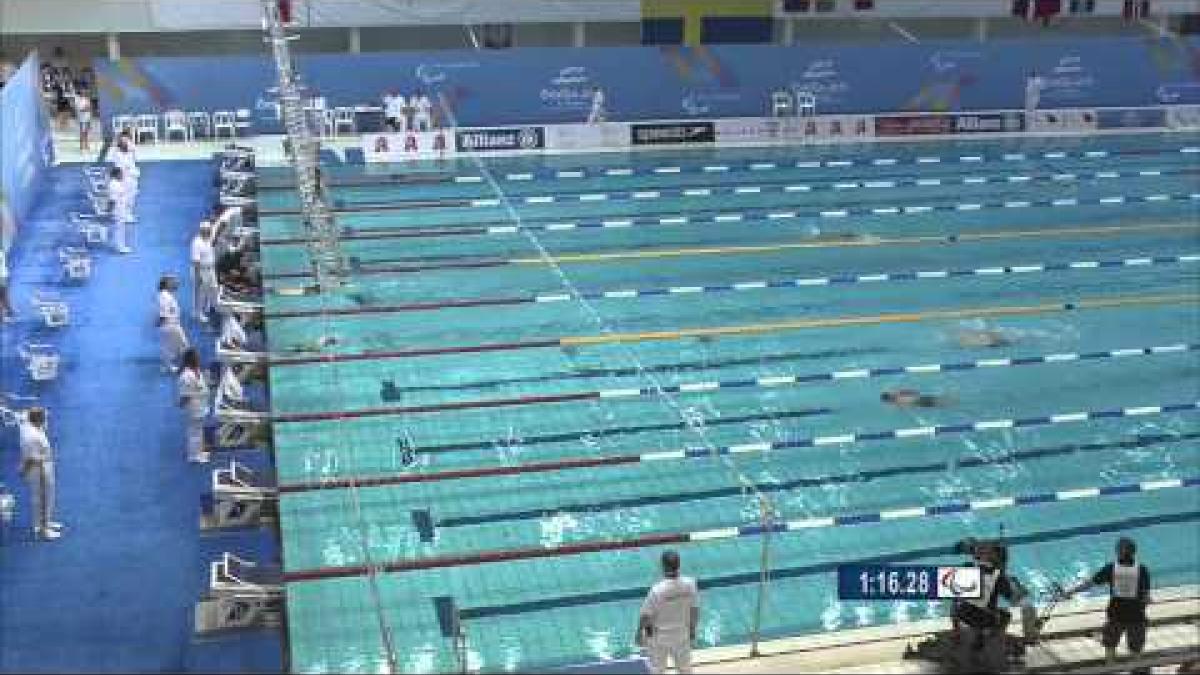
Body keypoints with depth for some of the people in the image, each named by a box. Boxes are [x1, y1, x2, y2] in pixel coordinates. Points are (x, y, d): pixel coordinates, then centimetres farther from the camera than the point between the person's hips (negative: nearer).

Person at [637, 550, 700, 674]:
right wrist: (692, 629, 12)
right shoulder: (690, 584, -19)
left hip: (659, 636, -3)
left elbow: (646, 615, -18)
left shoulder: (657, 590, -30)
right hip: (682, 634, 3)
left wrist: (639, 633, 0)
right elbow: (695, 609, -5)